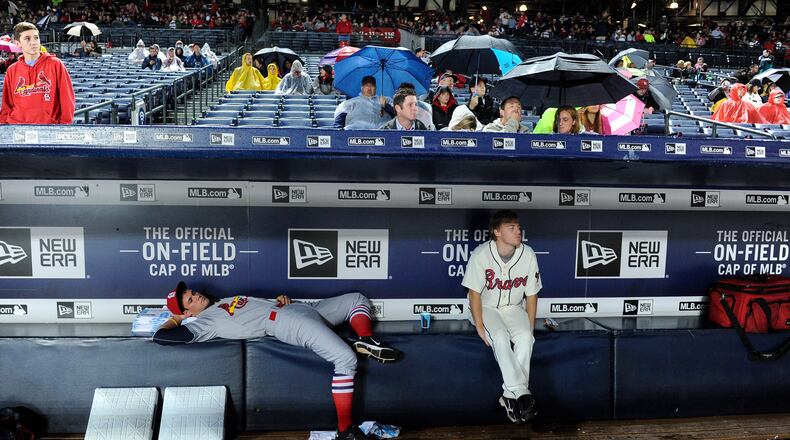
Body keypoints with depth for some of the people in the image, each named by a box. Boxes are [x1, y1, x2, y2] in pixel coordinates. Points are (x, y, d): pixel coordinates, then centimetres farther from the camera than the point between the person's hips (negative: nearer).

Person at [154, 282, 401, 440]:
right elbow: (161, 337, -12)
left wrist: (280, 298, 8)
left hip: (303, 308, 9)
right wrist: (174, 318, 8)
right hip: (290, 323, -9)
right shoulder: (204, 322, -1)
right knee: (346, 359, -29)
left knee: (358, 299, 17)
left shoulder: (227, 301, 24)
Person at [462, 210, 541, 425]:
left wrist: (530, 327, -5)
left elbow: (531, 295, -2)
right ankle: (522, 393, -33)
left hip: (515, 308, 3)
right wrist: (480, 326, -17)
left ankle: (511, 395, -24)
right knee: (500, 337, -31)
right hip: (487, 307, -2)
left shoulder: (528, 255, -11)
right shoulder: (481, 254, -20)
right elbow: (474, 293, -13)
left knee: (524, 337, -26)